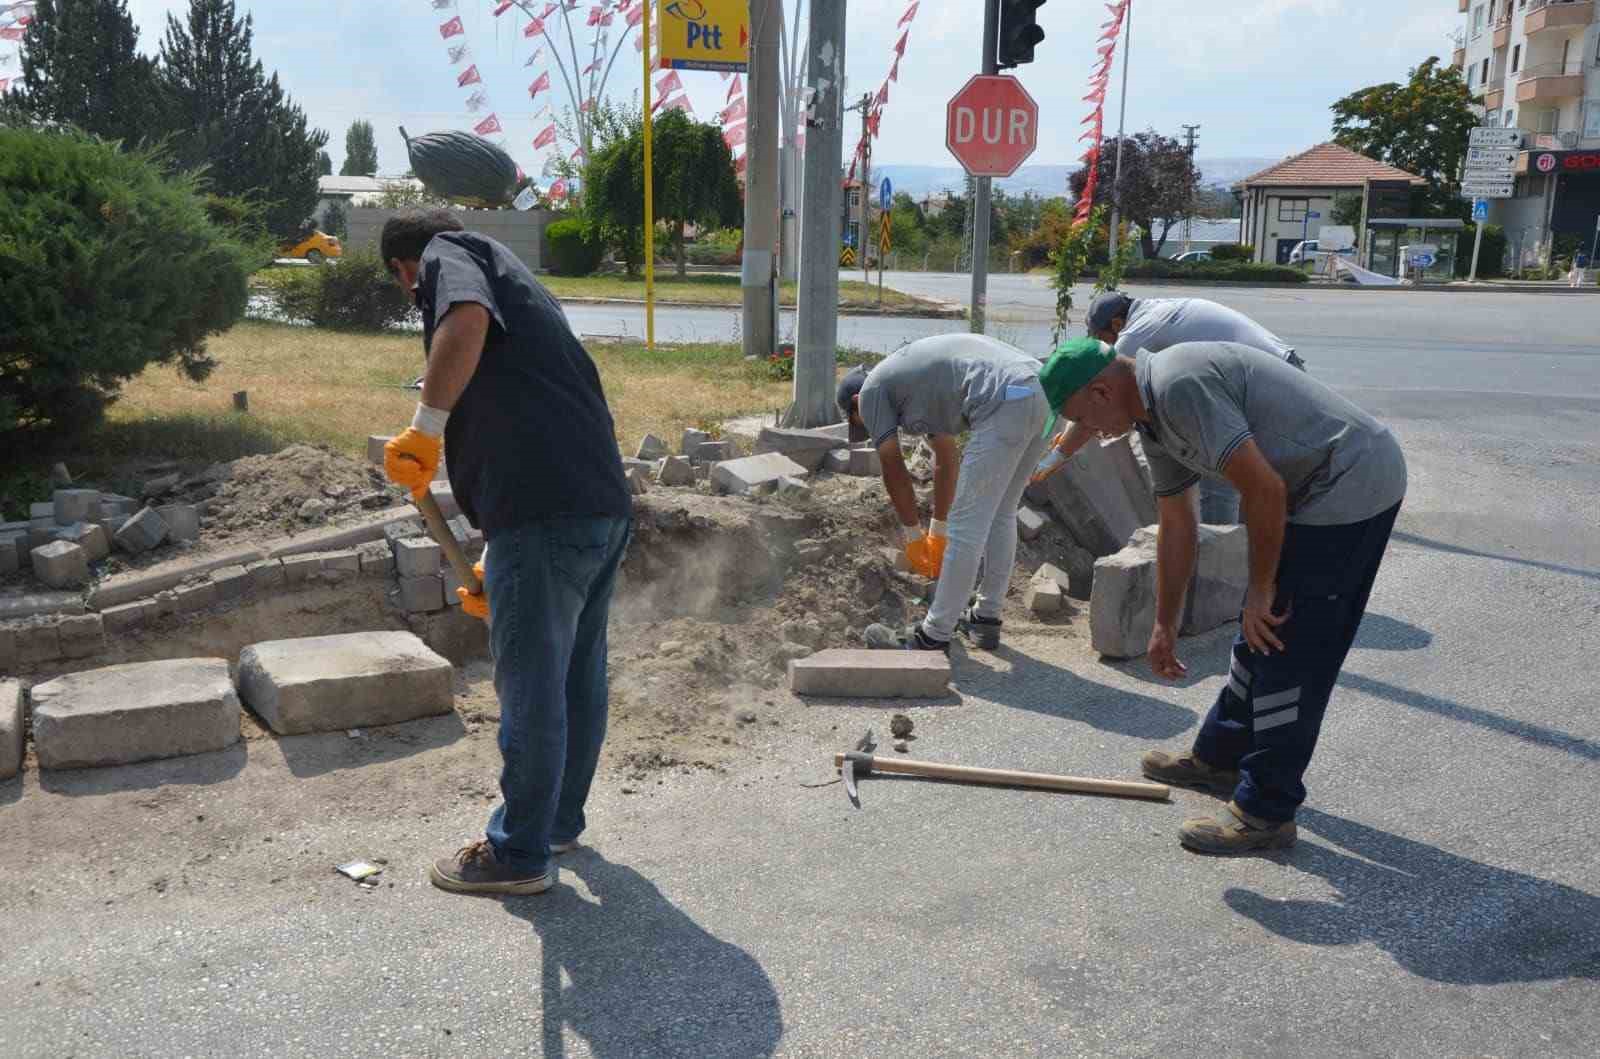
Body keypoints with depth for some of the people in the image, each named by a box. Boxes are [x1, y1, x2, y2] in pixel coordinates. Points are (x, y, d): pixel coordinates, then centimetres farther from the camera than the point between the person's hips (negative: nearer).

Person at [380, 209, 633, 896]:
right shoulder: (513, 281, 30)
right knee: (579, 679, 21)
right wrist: (498, 567, 33)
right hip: (605, 504, 9)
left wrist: (426, 427, -10)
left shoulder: (447, 254, 5)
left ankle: (519, 855, 17)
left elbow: (465, 323, -22)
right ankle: (560, 819, 38)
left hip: (545, 515, -9)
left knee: (530, 687, 3)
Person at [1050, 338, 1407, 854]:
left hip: (1352, 482, -10)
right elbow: (1175, 525, 19)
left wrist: (1262, 588, -13)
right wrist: (1165, 626, 23)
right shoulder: (1153, 415, 10)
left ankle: (1265, 813, 4)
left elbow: (1264, 488, -25)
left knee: (1285, 651, -6)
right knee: (1261, 635, 19)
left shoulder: (1178, 385, -23)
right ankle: (1219, 758, 35)